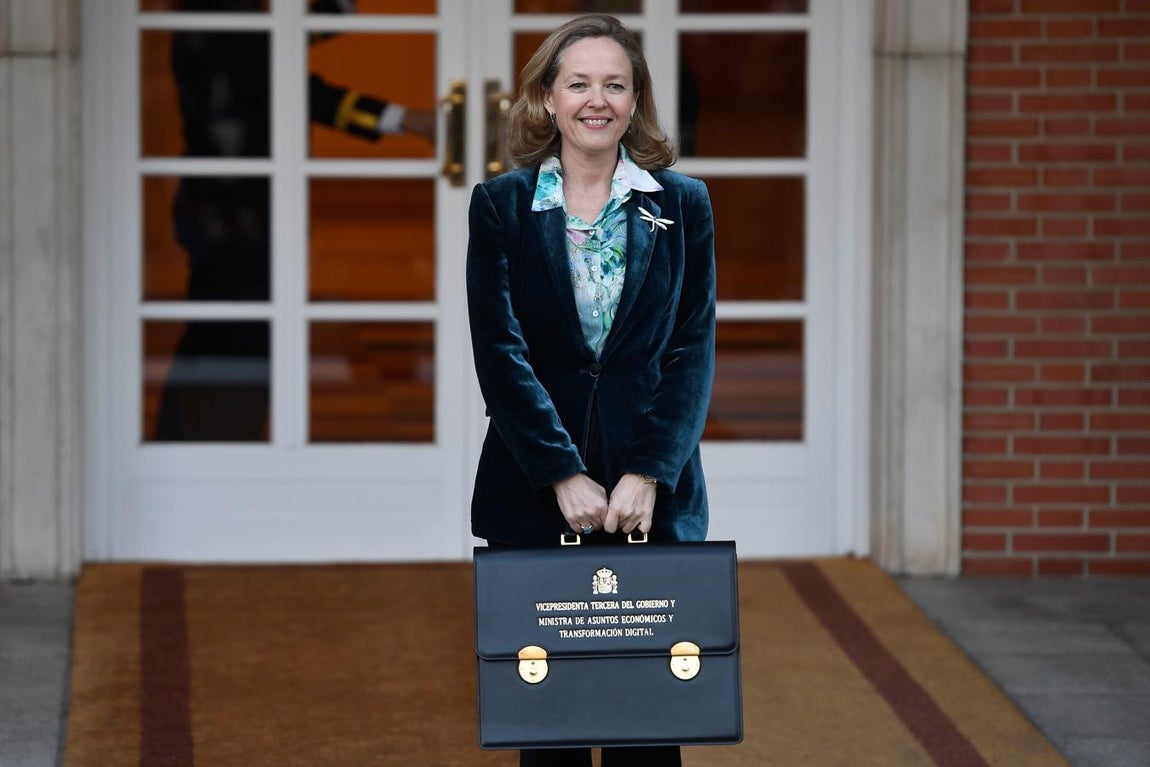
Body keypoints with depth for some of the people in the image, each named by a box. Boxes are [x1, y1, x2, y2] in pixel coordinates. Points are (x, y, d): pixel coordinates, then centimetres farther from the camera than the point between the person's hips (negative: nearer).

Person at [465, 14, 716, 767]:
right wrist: (564, 475, -12)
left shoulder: (683, 204, 5)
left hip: (654, 496, 0)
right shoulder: (502, 205, 2)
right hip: (535, 495, 0)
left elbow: (694, 350, 0)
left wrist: (648, 474, -10)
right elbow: (501, 351, -4)